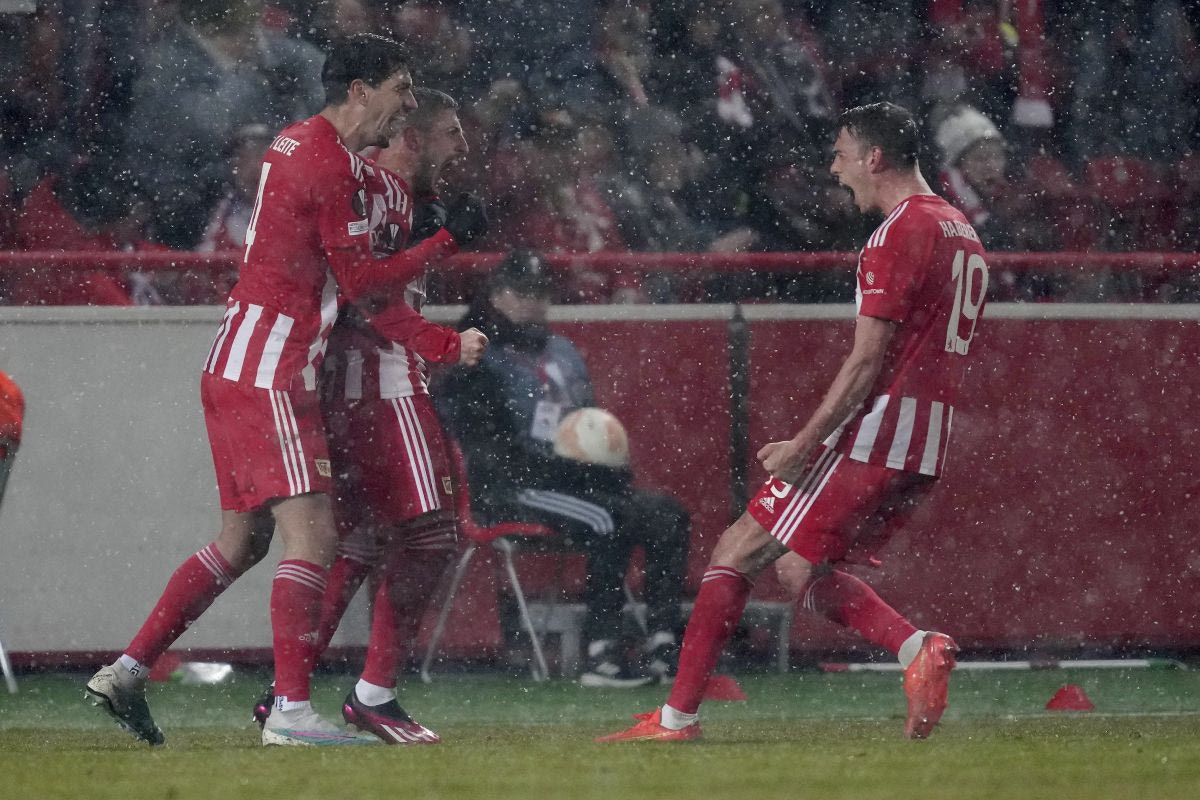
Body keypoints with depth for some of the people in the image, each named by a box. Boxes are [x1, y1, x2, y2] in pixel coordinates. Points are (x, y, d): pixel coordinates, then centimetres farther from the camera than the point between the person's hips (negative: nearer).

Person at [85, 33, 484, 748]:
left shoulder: (298, 146, 16)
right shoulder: (332, 166, -15)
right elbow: (358, 283, -13)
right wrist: (447, 241, -5)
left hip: (238, 368, 10)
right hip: (269, 374, -10)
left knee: (243, 539, 15)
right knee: (313, 535, -13)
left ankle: (125, 672, 16)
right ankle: (291, 710, -19)